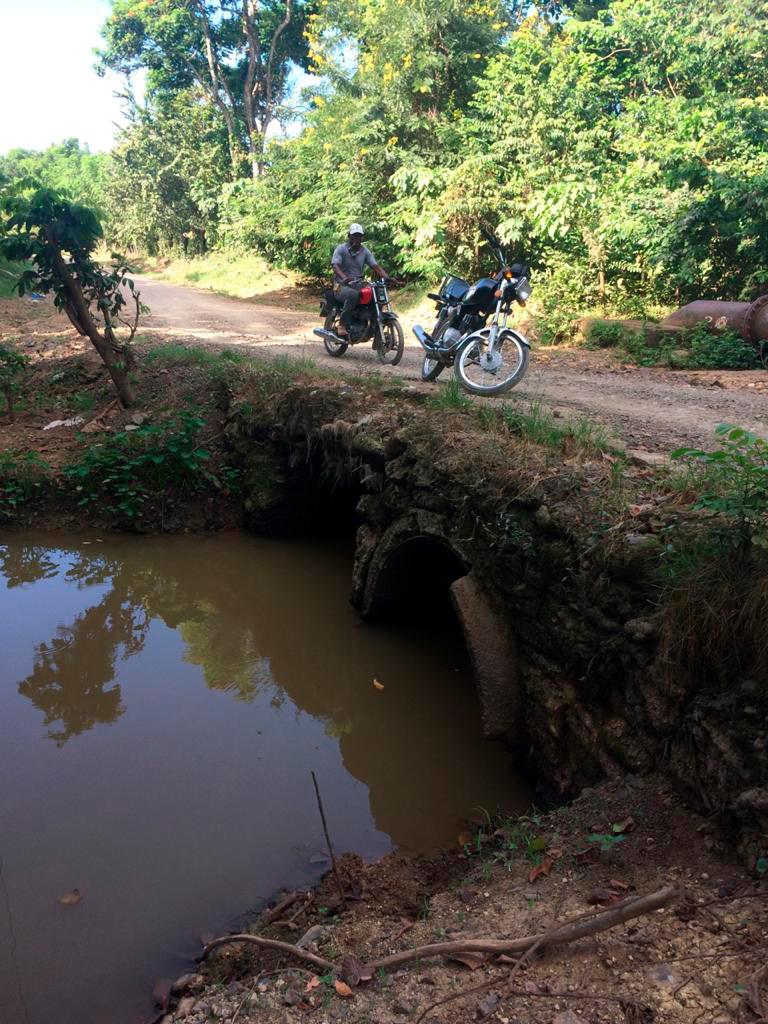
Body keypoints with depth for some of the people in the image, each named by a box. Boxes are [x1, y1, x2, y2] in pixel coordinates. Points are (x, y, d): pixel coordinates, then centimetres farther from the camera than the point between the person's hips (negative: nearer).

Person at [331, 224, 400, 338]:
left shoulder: (365, 251, 10)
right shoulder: (341, 249, -4)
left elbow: (375, 266, 1)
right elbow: (335, 265, -19)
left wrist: (388, 278, -18)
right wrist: (344, 278, -41)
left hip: (358, 284, 5)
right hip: (342, 285, -5)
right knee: (353, 295, -40)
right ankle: (342, 325, -31)